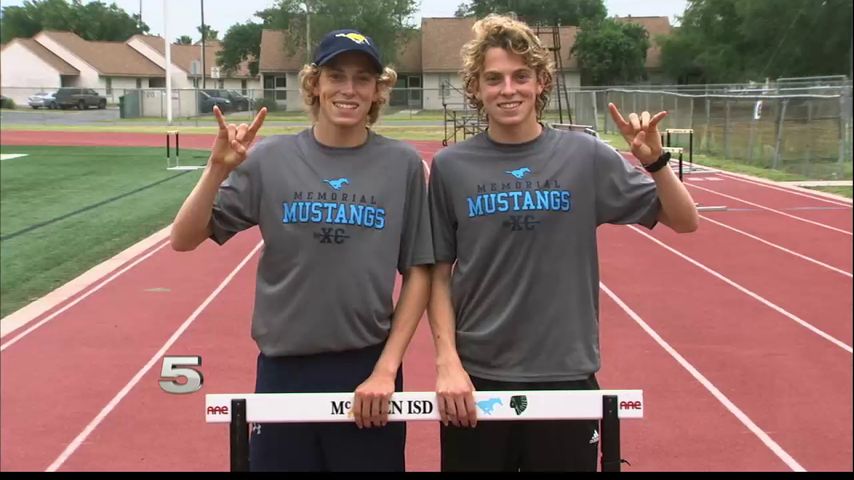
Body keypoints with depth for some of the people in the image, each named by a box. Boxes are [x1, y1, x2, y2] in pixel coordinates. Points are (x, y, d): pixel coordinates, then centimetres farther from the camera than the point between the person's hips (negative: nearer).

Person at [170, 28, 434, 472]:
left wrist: (386, 369, -6)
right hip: (283, 370, 1)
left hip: (367, 371, 0)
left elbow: (418, 273, 0)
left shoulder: (402, 164, -3)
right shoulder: (271, 159, -3)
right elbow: (184, 240, -3)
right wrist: (218, 169, -19)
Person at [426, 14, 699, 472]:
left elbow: (683, 220, 1)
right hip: (475, 378, 0)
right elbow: (439, 274, 2)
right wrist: (447, 359, -8)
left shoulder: (585, 155, -2)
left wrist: (653, 160, -16)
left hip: (565, 375, 0)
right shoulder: (450, 166, -2)